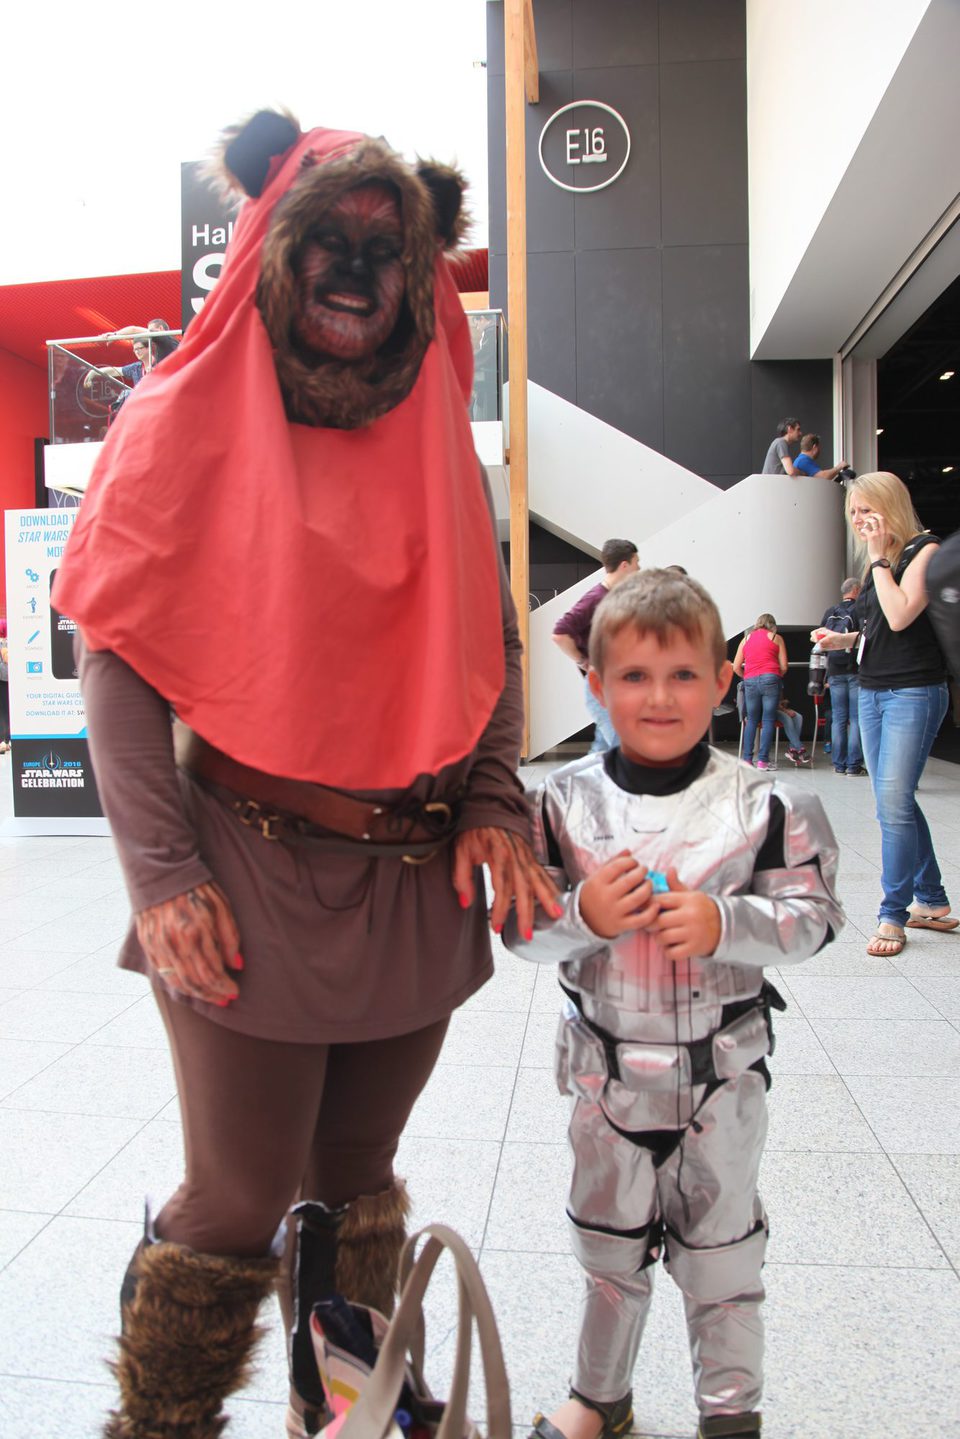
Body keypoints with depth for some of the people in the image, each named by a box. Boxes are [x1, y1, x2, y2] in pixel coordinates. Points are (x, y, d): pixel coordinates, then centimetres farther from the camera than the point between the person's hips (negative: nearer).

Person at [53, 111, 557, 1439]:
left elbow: (493, 642, 12)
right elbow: (115, 659, -6)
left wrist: (495, 801, -2)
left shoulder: (439, 447, 11)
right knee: (241, 1204, 6)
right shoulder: (187, 428, -1)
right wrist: (164, 873, -13)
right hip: (254, 877, -4)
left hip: (416, 881, 4)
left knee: (355, 1183, 17)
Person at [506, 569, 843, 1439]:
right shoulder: (564, 802, -8)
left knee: (722, 1247, 17)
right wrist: (582, 916, -24)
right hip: (607, 1066, 1)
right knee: (608, 1244, 20)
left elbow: (811, 917, -8)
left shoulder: (761, 804, -10)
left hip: (721, 1069, -1)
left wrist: (723, 924, -24)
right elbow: (519, 926, -5)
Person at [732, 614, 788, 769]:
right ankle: (762, 759, -7)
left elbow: (736, 667, 13)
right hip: (770, 679, -3)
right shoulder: (776, 638, 12)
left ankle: (747, 759, 4)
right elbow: (783, 667, 6)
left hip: (750, 681, 3)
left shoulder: (746, 638, 19)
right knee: (768, 720, -2)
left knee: (751, 720, 10)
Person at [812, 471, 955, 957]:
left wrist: (879, 558, -14)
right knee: (895, 803, 11)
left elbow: (901, 616, -22)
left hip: (913, 693, -8)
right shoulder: (879, 561, 14)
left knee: (894, 803, -12)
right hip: (872, 691, 9)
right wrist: (845, 639, 5)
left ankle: (893, 916, -3)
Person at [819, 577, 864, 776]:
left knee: (838, 718, 7)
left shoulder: (830, 612, 10)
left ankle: (839, 764, 8)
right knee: (856, 718, -2)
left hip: (835, 672, 4)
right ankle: (854, 764, -4)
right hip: (857, 671, -4)